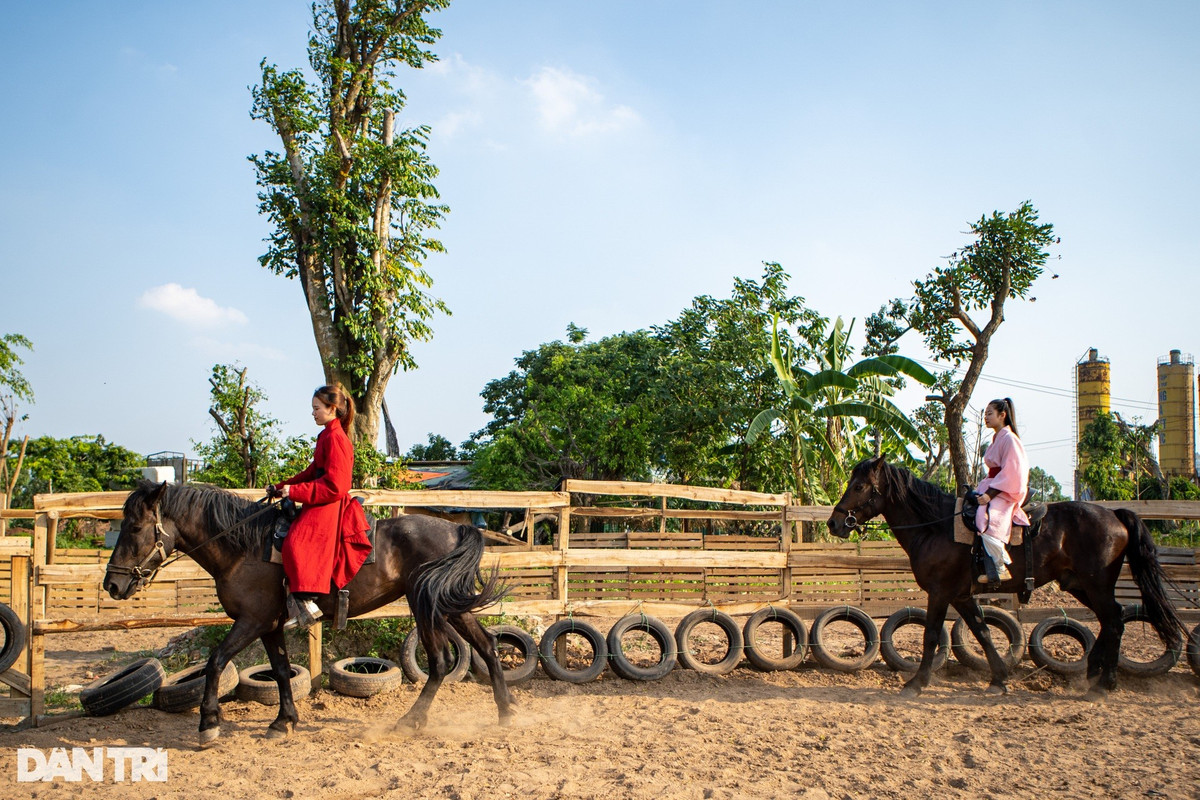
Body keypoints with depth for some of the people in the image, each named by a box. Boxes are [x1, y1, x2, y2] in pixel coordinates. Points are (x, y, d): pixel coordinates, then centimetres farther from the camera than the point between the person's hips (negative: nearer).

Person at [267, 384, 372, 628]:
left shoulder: (335, 438, -15)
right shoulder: (328, 436, 17)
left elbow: (334, 485, -21)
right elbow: (313, 472, 21)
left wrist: (295, 491, -20)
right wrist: (282, 487, 14)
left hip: (330, 506, -11)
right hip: (322, 504, 11)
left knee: (297, 542, -24)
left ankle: (305, 601, -25)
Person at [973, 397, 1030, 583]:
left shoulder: (1009, 439, -12)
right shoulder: (997, 438, 17)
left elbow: (1011, 473, -19)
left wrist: (990, 494, -23)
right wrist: (982, 490, 13)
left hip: (1005, 493, -10)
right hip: (993, 489, 10)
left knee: (986, 520, -32)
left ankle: (1001, 568, -21)